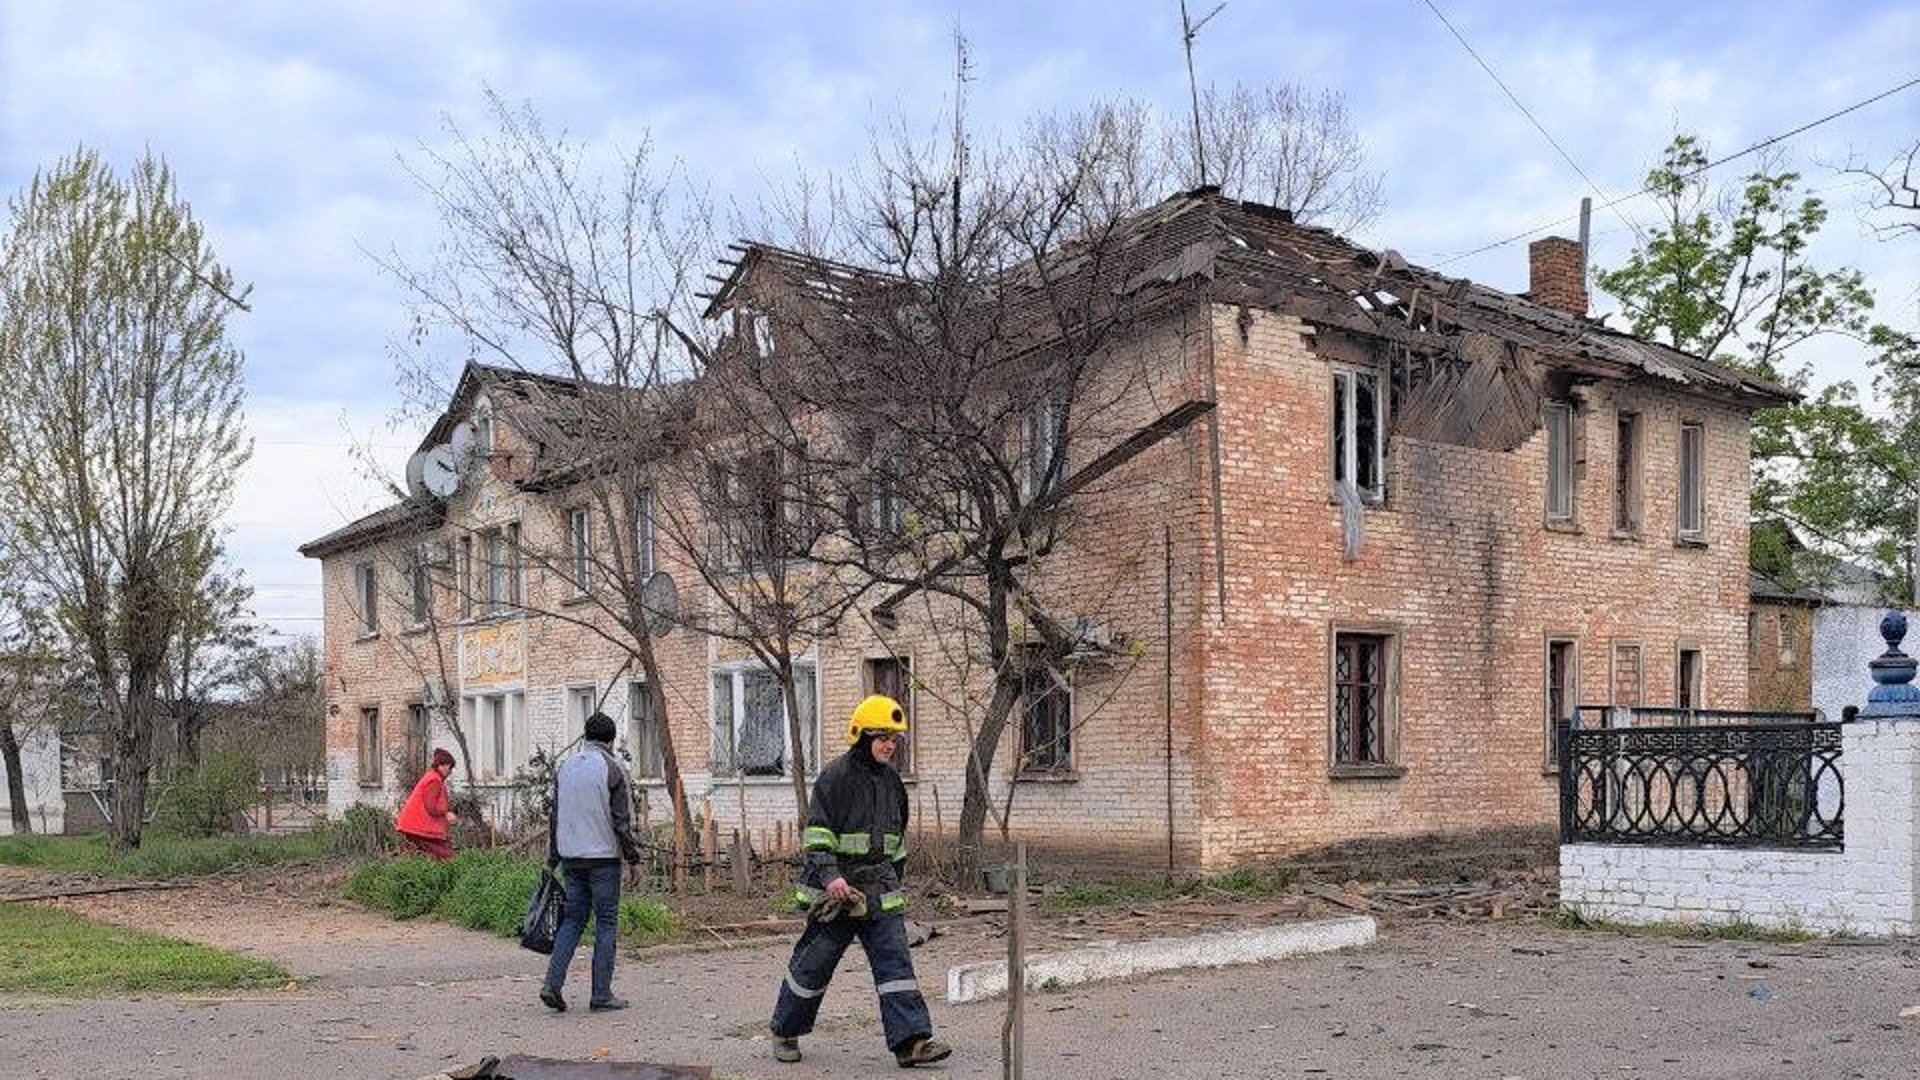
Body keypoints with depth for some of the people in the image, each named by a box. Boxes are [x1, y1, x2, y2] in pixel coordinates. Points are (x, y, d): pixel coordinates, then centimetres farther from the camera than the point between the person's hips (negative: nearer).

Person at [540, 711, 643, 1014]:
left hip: (570, 858, 5)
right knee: (606, 924, 2)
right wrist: (634, 859, -3)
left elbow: (555, 816, 13)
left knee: (572, 919, 13)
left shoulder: (565, 766, 10)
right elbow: (622, 820, -10)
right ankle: (601, 995, 4)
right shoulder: (611, 768, -8)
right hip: (603, 856, -5)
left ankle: (553, 982, 0)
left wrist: (552, 859, 18)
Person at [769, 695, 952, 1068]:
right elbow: (816, 831, -15)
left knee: (895, 962, -4)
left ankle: (910, 1040, -7)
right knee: (813, 964, 6)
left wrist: (896, 880, 24)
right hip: (838, 890, -5)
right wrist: (830, 875, -25)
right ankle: (785, 1032, 25)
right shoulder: (837, 776, -10)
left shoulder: (891, 780, 12)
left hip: (880, 890, 6)